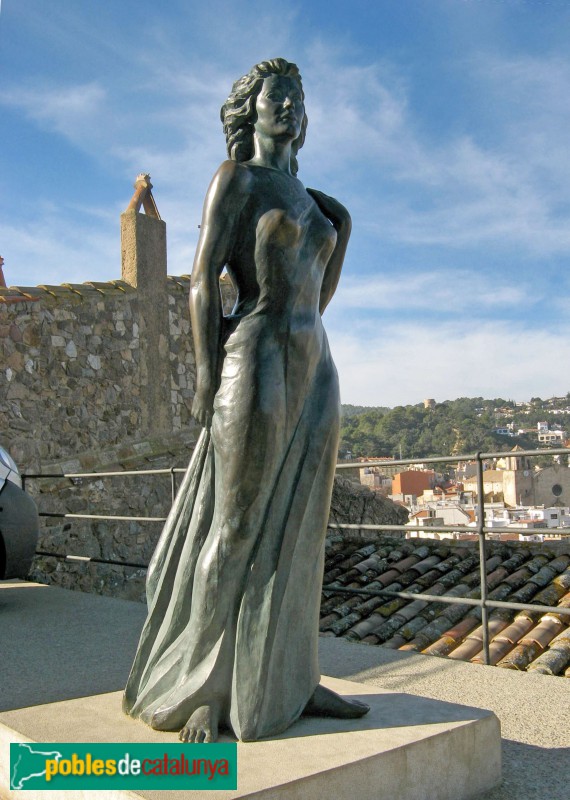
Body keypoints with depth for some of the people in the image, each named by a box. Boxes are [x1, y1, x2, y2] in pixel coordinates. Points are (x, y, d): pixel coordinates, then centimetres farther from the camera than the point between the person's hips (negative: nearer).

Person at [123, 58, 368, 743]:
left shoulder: (310, 199, 23)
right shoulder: (235, 177, 2)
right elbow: (202, 279, -8)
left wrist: (340, 226, 16)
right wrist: (206, 373, -14)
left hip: (315, 367, 8)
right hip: (256, 363, -8)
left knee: (297, 531, 8)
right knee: (236, 530, -5)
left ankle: (287, 680, 19)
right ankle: (201, 690, 8)